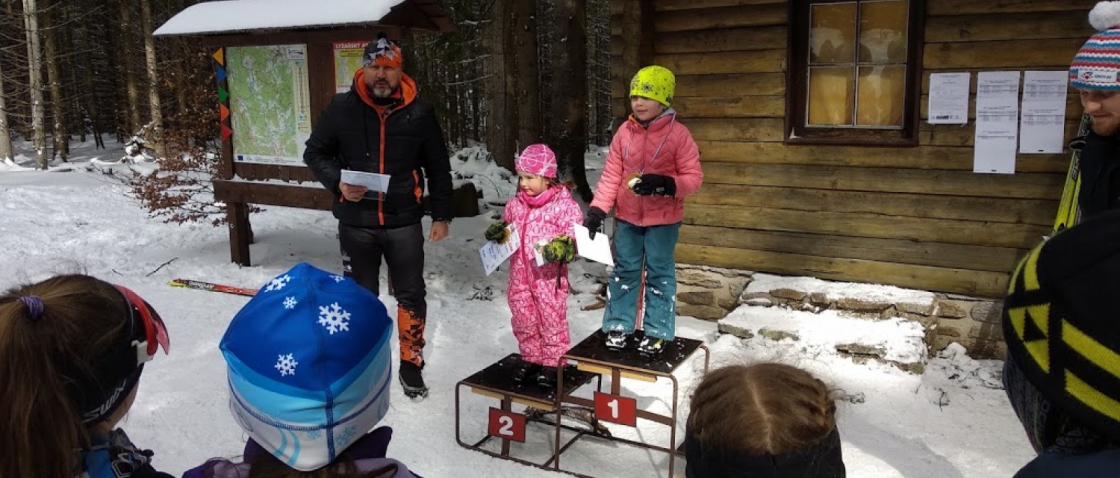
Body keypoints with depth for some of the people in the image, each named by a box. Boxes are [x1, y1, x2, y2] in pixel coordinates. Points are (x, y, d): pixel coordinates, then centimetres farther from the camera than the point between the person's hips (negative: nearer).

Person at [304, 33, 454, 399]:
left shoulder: (420, 112, -2)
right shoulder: (342, 108, -3)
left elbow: (438, 167, 5)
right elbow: (315, 153, 6)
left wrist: (442, 215, 4)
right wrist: (337, 182, -12)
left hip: (404, 222, 0)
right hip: (356, 223, 0)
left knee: (411, 297, 8)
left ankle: (411, 366, 26)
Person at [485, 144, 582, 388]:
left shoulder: (564, 204, -12)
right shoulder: (515, 205, 6)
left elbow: (577, 237, -14)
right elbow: (507, 227, 22)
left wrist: (562, 248, -32)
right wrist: (498, 232, 1)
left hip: (549, 276, -5)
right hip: (520, 276, 6)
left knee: (552, 320, 7)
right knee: (524, 321, 15)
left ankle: (552, 363, 21)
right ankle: (530, 359, 32)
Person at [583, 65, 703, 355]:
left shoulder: (678, 134, -12)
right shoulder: (624, 132, -1)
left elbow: (694, 177, -11)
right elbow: (611, 175, 2)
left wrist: (665, 184, -28)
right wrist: (597, 210, -7)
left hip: (663, 219, -3)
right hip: (627, 217, 4)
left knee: (659, 274, 7)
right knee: (624, 271, 11)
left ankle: (658, 333, 18)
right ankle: (619, 325, 24)